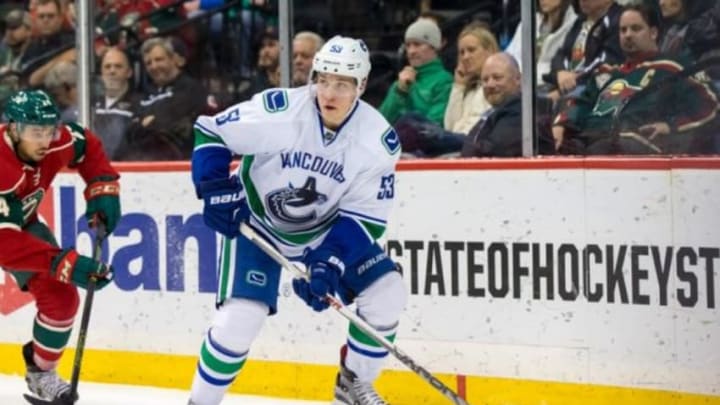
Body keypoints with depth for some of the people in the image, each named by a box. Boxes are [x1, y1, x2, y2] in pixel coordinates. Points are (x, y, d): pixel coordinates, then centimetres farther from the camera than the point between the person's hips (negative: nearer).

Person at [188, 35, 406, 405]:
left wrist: (330, 260, -26)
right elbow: (209, 131, -14)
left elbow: (366, 216, -14)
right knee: (240, 316, -19)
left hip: (325, 231, 3)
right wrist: (216, 191, -22)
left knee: (386, 291, -11)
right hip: (256, 225, -3)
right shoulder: (277, 111, -27)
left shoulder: (378, 139, -19)